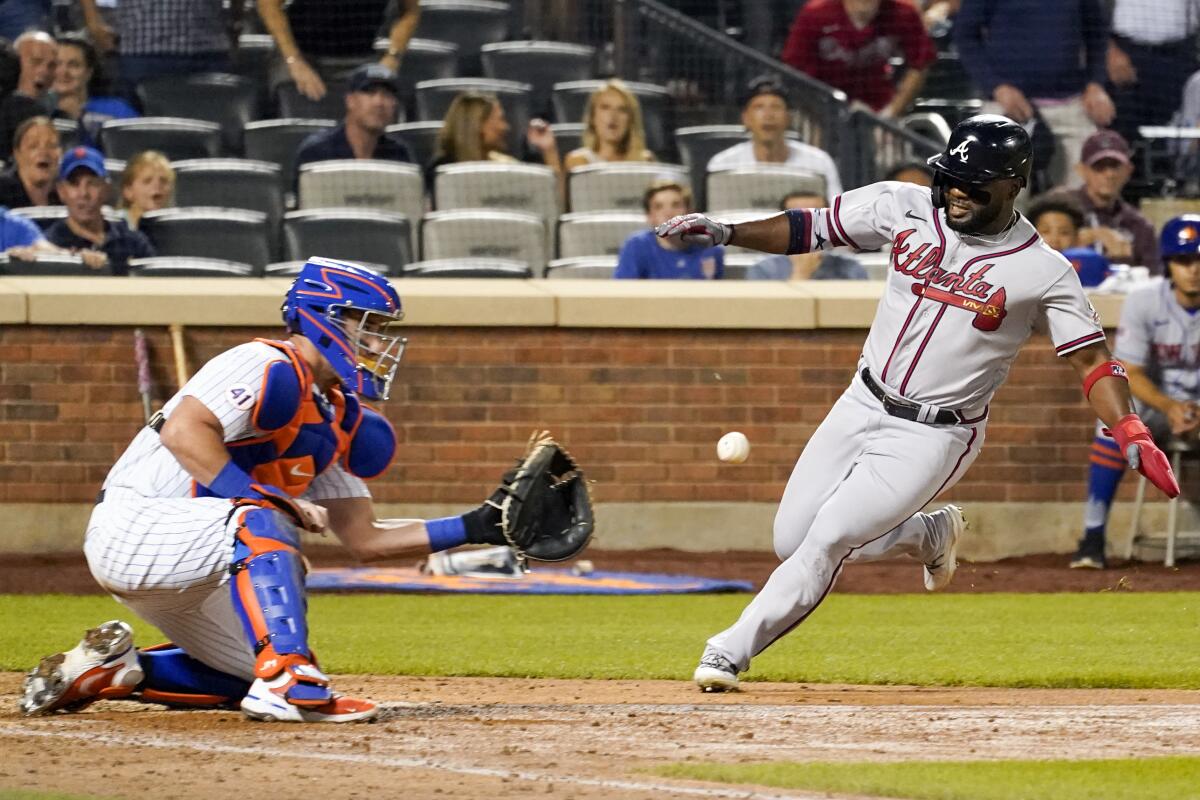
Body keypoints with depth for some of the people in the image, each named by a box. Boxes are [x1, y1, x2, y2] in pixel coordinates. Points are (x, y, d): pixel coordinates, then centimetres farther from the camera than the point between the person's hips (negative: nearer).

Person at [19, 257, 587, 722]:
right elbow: (183, 431, -28)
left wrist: (477, 528, 5)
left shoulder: (338, 420, 14)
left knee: (257, 675, 12)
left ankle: (113, 669, 17)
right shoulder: (271, 369, -14)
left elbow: (364, 539, 14)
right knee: (261, 524, -32)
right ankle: (287, 680, -37)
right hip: (131, 529, -10)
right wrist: (277, 500, -28)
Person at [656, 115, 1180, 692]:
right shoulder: (906, 209, -5)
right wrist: (724, 233, -12)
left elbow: (1092, 360, -10)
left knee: (828, 538, -18)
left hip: (935, 436, -5)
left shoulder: (1043, 272, -13)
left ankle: (731, 651, -6)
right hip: (862, 406, 5)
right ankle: (932, 534, 28)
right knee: (791, 540, 5)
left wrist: (1131, 434, -25)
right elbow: (810, 229, 2)